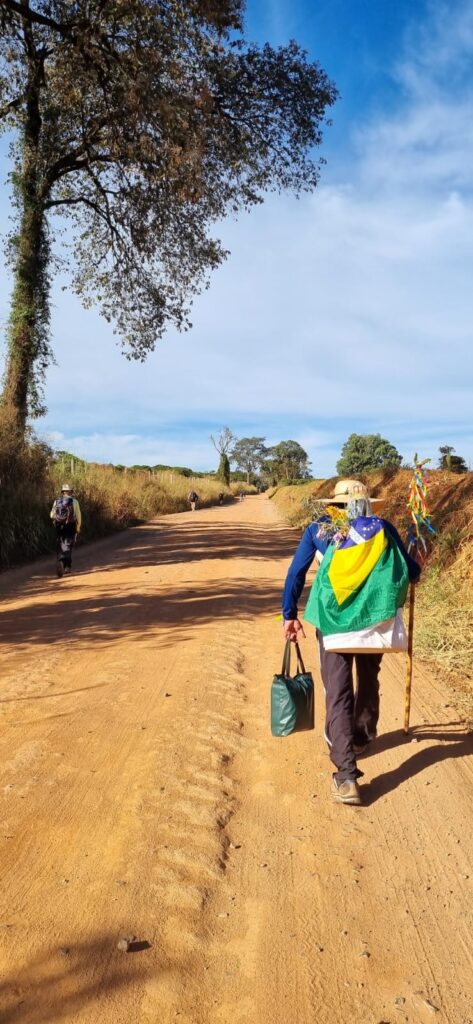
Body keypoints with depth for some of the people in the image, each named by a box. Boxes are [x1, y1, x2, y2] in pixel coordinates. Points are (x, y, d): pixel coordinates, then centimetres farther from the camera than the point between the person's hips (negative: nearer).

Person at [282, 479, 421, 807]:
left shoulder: (319, 530, 6)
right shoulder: (383, 528, 5)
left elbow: (296, 573, 3)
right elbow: (412, 572, 9)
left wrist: (290, 615, 9)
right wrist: (414, 571, 32)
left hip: (333, 622, -1)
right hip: (374, 621, 1)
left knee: (338, 695, 0)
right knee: (368, 683, 25)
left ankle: (347, 776, -8)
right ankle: (361, 737, 47)